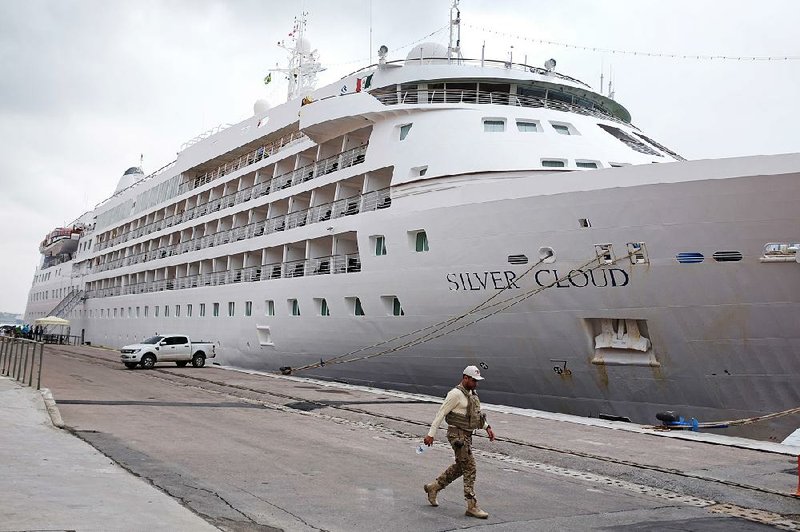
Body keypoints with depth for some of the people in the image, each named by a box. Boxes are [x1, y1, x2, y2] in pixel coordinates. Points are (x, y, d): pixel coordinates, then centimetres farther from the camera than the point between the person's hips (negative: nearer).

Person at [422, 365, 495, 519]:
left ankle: (433, 487, 32)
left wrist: (487, 427, 12)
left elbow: (477, 413, 24)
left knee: (460, 467, 18)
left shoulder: (471, 394, 12)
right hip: (457, 435, -9)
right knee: (470, 468, -9)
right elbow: (441, 413, -15)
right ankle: (472, 506, -5)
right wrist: (431, 434, -17)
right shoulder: (456, 394, -16)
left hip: (467, 435, 10)